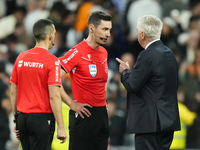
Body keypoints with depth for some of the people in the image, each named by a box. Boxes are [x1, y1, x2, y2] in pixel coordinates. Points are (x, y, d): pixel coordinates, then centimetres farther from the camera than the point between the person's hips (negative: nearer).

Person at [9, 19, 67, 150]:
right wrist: (61, 128, -13)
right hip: (42, 118, -6)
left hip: (23, 118, 6)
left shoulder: (21, 58, 7)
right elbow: (54, 96, -16)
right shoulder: (52, 61, -11)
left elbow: (13, 92, 10)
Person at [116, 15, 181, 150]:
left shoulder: (147, 56, -16)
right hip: (169, 119, 9)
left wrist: (125, 71, 3)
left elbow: (132, 86, -16)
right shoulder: (169, 53, 11)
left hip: (150, 121, -9)